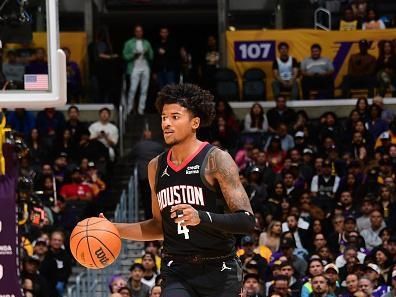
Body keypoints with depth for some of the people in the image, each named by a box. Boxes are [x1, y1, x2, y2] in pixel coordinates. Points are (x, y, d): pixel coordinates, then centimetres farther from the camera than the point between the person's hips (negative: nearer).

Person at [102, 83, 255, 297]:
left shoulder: (216, 159, -7)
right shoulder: (156, 167, 11)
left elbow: (247, 221, -14)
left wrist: (202, 217, -28)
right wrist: (115, 229, 11)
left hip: (218, 271, -3)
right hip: (176, 273, 3)